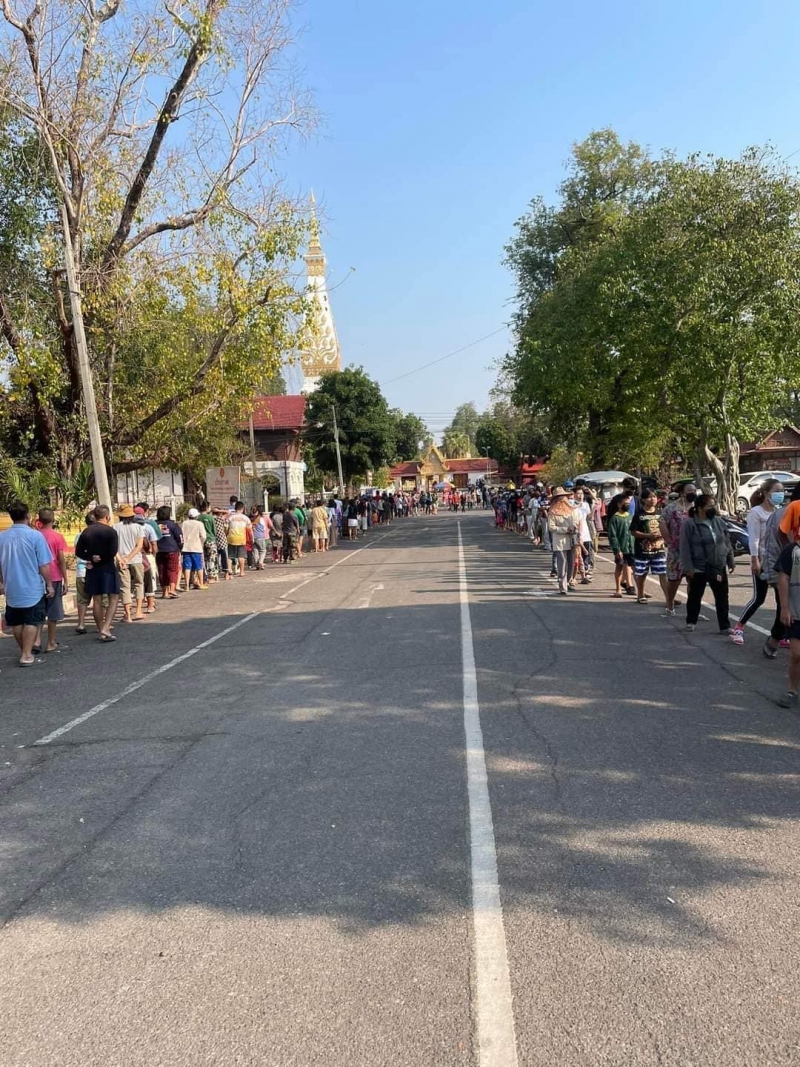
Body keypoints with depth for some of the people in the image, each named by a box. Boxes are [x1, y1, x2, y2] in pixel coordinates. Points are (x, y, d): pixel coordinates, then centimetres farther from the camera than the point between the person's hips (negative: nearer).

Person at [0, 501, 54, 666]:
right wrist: (49, 584, -2)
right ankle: (26, 655, 2)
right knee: (32, 621, 6)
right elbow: (43, 565, -14)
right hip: (32, 588, -4)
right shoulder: (35, 535, -15)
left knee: (16, 622, 17)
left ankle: (23, 651, 29)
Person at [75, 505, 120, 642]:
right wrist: (102, 558, -3)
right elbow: (113, 552, -16)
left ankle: (101, 630, 17)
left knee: (97, 600, 11)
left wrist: (91, 558, -1)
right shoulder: (111, 531, -11)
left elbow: (79, 552, 4)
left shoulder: (86, 532, 5)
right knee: (113, 598, 2)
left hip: (92, 569, 5)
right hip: (108, 568, -5)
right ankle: (106, 629, -11)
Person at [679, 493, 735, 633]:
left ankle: (725, 626, 10)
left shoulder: (718, 521, 6)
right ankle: (691, 622, 26)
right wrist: (688, 567, -16)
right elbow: (685, 548, -12)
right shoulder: (690, 524, -11)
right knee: (695, 597, 10)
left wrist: (731, 561, 13)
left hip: (719, 568, 4)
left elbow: (727, 543, 13)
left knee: (722, 598, 4)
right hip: (698, 569, -4)